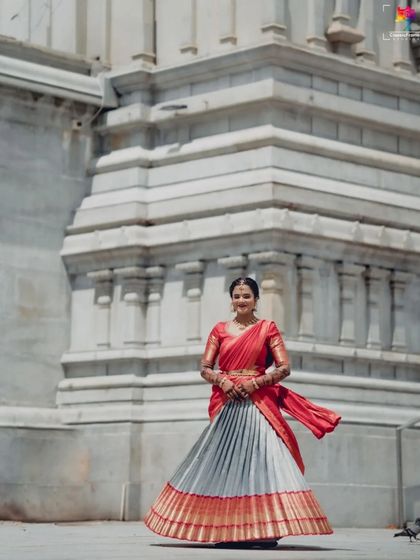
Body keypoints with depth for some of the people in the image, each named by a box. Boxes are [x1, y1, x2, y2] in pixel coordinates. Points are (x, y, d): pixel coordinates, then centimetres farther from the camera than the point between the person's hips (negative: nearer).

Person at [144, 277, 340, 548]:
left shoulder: (268, 328, 7)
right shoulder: (220, 329, 13)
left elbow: (284, 368, 1)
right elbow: (205, 367, 9)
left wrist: (256, 382, -12)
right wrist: (221, 380, -10)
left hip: (258, 403, -2)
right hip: (227, 402, 3)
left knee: (261, 460, -12)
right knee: (224, 462, -1)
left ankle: (265, 530, -12)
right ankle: (226, 529, 3)